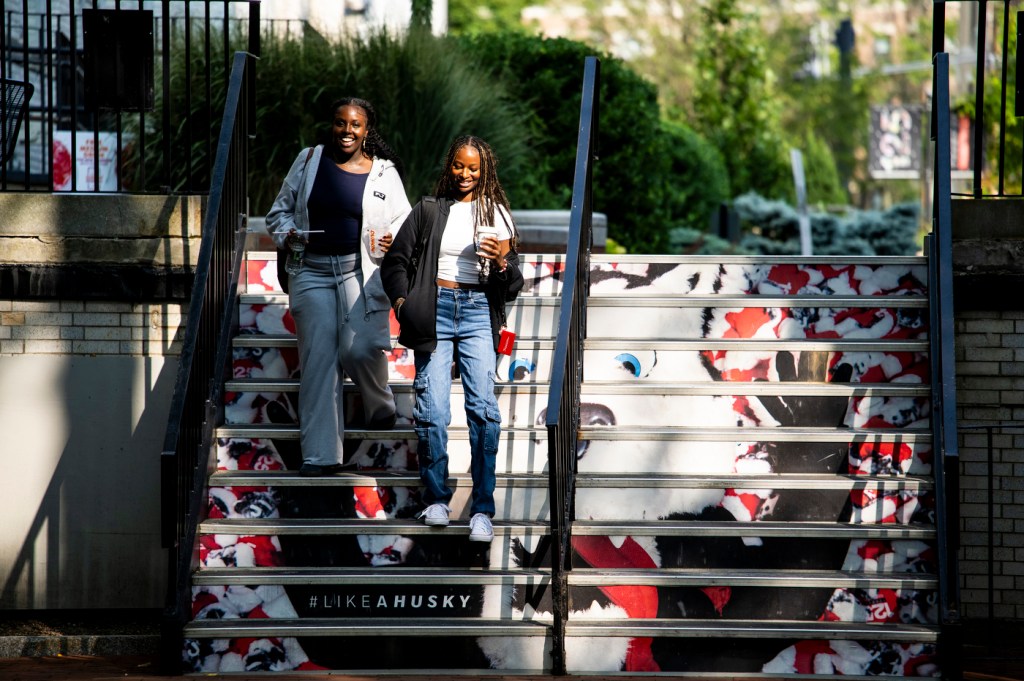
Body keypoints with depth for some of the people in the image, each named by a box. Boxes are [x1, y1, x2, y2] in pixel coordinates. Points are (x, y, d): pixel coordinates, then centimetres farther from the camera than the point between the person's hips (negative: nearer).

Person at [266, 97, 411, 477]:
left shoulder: (383, 172, 5)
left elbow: (404, 221, 12)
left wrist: (392, 240, -10)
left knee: (360, 349, -20)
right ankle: (320, 456, -1)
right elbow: (280, 210, 16)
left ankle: (381, 409, 15)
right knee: (317, 360, -4)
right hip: (312, 271, 2)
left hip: (361, 270, -2)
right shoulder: (309, 161, 8)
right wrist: (287, 235, -5)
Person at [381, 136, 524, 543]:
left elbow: (512, 287, 11)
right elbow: (396, 261, 13)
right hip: (435, 308, 0)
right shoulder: (428, 210, 12)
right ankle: (436, 498, 9)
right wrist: (402, 303, -2)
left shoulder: (497, 214, 13)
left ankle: (482, 509, -13)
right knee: (432, 410, -7)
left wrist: (501, 263, -10)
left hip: (477, 311, 0)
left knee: (483, 407, -14)